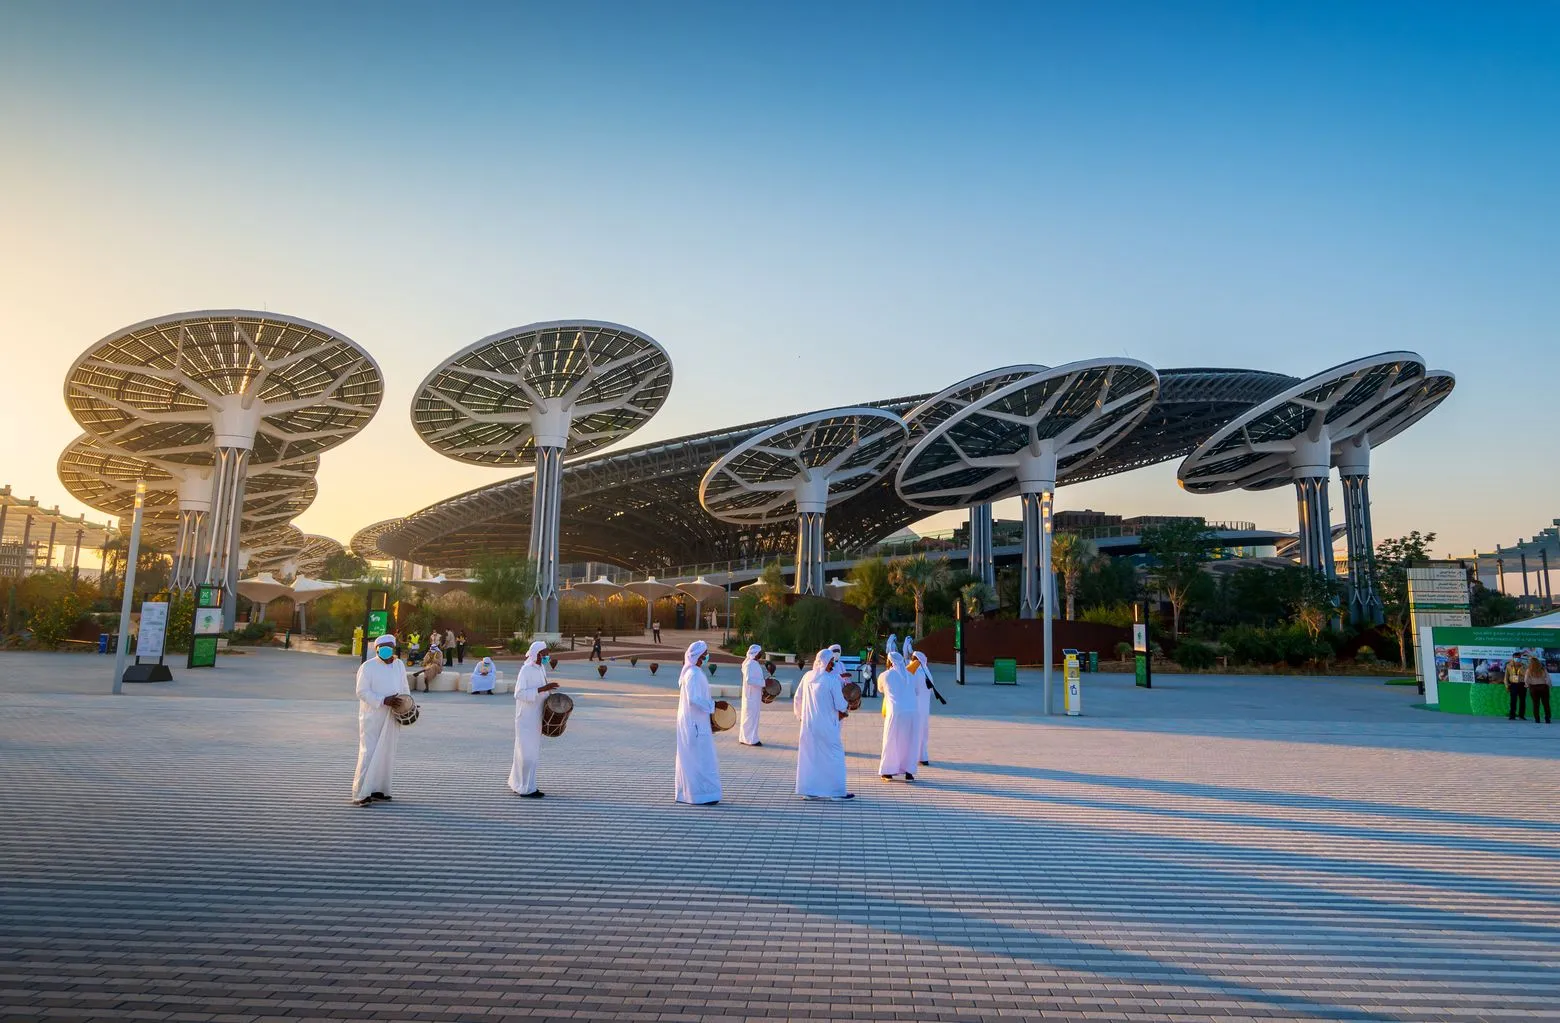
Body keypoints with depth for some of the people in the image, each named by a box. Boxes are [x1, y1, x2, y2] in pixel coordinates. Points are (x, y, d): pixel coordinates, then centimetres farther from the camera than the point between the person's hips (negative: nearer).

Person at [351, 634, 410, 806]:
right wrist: (383, 700, -23)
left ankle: (378, 790, 18)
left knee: (386, 753, 9)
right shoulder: (367, 667, -7)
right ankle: (360, 794, -7)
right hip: (372, 717, -6)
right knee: (369, 753, -9)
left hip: (391, 718, 6)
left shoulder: (399, 665, 11)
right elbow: (362, 691, -12)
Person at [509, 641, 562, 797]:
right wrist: (542, 689, -27)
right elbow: (519, 693, -22)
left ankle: (518, 784, 26)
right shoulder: (526, 669, -16)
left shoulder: (542, 668, 9)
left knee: (531, 751, 14)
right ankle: (527, 788, 4)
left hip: (537, 717, 8)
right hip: (526, 717, -8)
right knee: (528, 752, -4)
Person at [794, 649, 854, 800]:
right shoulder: (832, 679, -15)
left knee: (809, 756, 13)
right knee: (833, 756, 6)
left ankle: (808, 790, 16)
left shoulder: (807, 677, 1)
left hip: (808, 725, 5)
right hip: (826, 725, -5)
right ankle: (837, 791, 9)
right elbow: (840, 704, -12)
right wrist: (846, 711, 9)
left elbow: (797, 699, 7)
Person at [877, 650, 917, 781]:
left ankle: (888, 771, 14)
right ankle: (909, 772, 12)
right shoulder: (909, 675, 15)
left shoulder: (885, 676, 7)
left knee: (891, 741, 9)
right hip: (913, 711, 3)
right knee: (909, 741, 12)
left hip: (896, 711, -3)